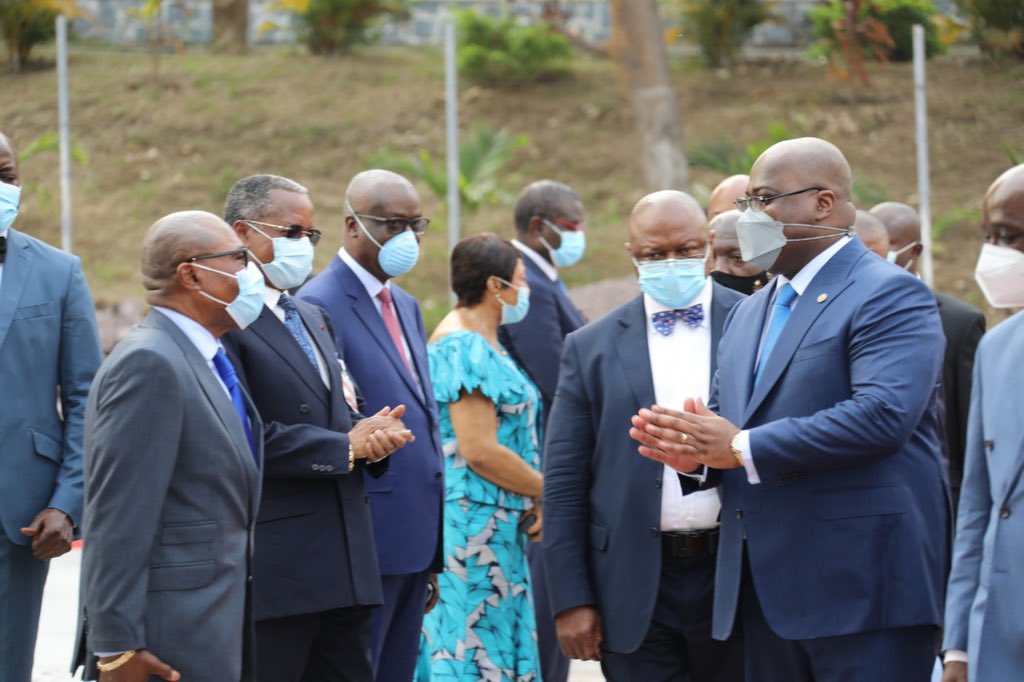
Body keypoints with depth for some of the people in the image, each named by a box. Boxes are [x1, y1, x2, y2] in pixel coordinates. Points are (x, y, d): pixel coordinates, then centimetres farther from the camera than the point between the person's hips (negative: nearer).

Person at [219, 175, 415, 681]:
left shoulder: (314, 319, 21)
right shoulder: (225, 321, -11)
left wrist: (372, 435, -2)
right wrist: (346, 446, -14)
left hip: (343, 563, 9)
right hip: (273, 565, -9)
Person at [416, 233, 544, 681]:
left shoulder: (480, 342, 15)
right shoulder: (465, 347, -15)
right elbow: (480, 451, -21)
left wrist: (537, 494, 6)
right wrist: (547, 492, -9)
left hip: (497, 526, 10)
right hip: (474, 524, -10)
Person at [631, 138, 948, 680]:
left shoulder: (888, 297, -8)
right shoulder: (749, 312, 21)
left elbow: (883, 414, -23)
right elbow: (725, 413, 24)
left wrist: (742, 448, -19)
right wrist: (695, 450, -3)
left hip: (862, 589, -8)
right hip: (768, 592, 8)